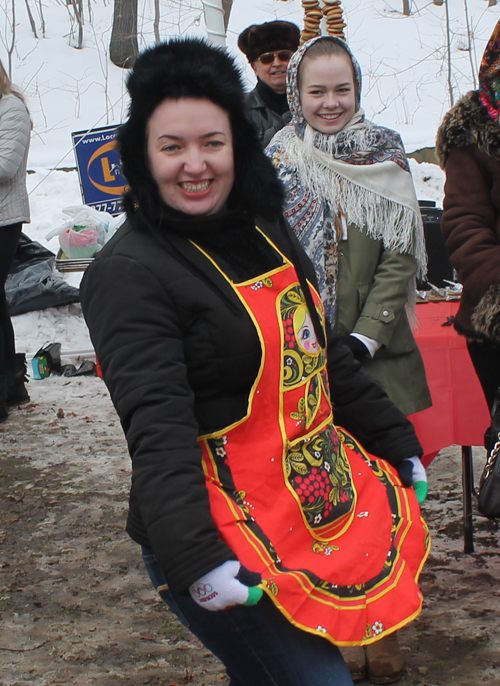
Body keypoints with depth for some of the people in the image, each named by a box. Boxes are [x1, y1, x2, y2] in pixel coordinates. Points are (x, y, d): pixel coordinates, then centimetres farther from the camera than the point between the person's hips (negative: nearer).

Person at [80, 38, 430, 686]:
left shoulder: (265, 232, 10)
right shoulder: (129, 272, -16)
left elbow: (322, 356, 21)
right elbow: (157, 430, -25)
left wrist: (398, 445, 25)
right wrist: (196, 559, -34)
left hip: (324, 505, 8)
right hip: (231, 539, -8)